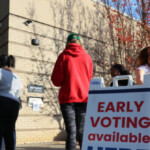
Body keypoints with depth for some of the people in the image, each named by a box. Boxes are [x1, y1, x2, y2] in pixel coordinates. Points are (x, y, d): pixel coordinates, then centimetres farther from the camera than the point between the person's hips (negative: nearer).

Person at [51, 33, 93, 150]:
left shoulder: (64, 56, 0)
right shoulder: (87, 56, 7)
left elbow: (56, 80, -3)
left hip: (67, 98, -2)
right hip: (84, 97, 2)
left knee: (71, 132, -1)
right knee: (82, 132, 7)